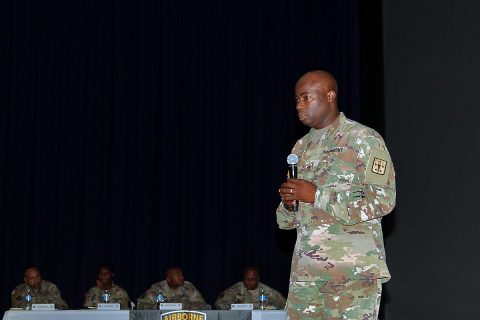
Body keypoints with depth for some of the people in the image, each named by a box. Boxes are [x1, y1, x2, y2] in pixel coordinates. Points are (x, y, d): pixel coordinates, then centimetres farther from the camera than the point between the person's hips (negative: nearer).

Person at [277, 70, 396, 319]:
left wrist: (316, 194, -14)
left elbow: (382, 200, -13)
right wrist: (289, 203, -2)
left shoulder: (363, 139, -1)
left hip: (353, 269, -6)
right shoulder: (301, 147, 19)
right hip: (305, 270, 6)